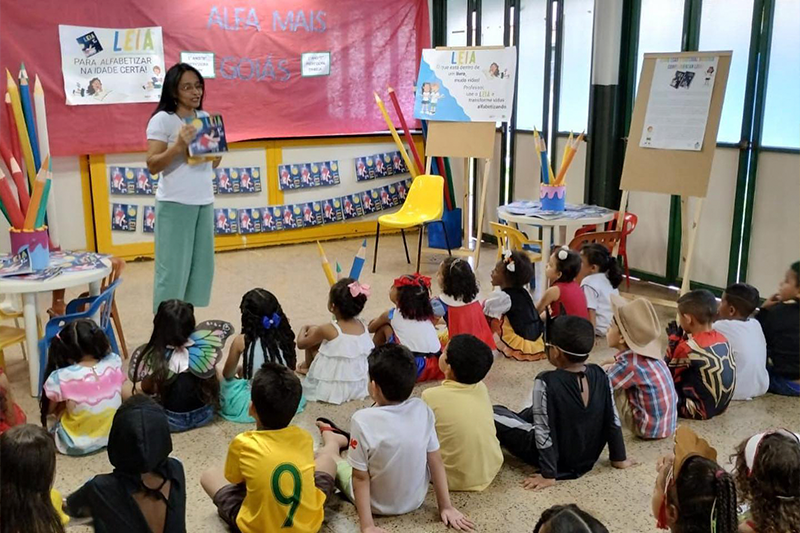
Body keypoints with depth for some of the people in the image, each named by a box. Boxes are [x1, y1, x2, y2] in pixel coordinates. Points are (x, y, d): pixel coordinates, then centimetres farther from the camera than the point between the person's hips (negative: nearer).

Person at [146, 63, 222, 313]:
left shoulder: (205, 117, 11)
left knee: (201, 264, 9)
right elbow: (152, 166, -12)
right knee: (173, 267, -3)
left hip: (204, 201, 7)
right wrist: (179, 145, -24)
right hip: (175, 204, -6)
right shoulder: (162, 120, -7)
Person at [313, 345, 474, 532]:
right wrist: (446, 507, 1)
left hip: (377, 505, -3)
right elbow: (436, 461, -9)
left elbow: (360, 477, -23)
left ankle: (330, 435, 50)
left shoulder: (363, 420, -28)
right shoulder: (422, 410, -17)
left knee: (327, 453, 19)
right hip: (415, 500, 4)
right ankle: (345, 438, 50)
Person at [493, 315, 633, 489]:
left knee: (493, 413, 0)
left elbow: (544, 432, -23)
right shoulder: (599, 375, -12)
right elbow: (612, 419, -3)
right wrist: (619, 458, 10)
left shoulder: (547, 382, -27)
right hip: (589, 457, 6)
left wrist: (548, 475, -14)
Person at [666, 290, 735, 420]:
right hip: (722, 405, 8)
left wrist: (674, 340, -3)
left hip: (701, 410, -8)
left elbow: (668, 376, -5)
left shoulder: (687, 347, -20)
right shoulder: (722, 339, 1)